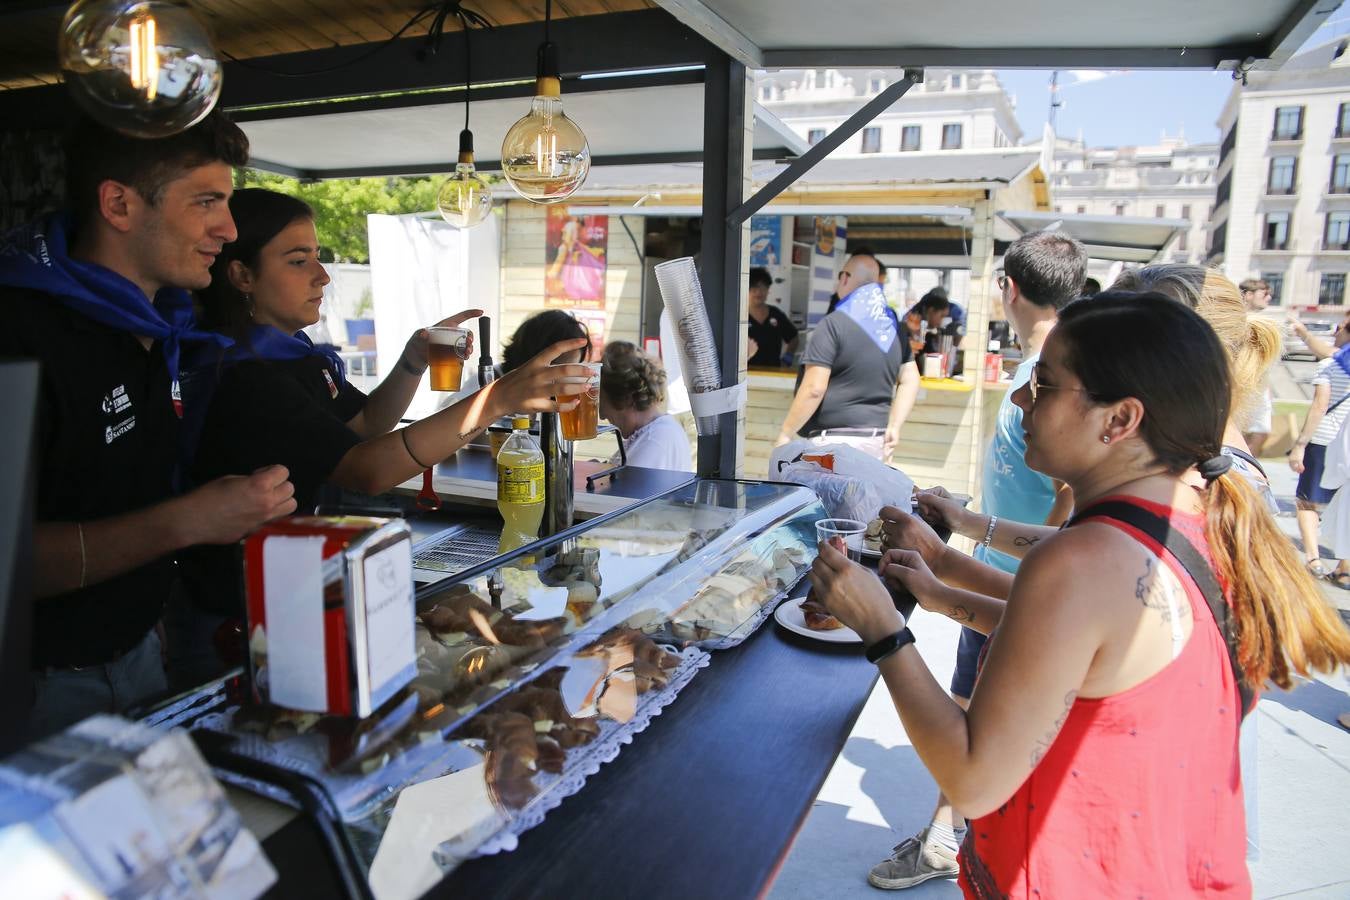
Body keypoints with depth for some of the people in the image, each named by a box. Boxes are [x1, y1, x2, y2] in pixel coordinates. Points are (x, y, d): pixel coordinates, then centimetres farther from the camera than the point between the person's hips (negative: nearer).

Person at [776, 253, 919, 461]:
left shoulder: (834, 324, -12)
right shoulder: (894, 326, 11)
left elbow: (813, 389, -17)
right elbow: (910, 381, 13)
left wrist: (785, 434, -10)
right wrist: (893, 427, 11)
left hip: (836, 440, -8)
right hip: (875, 439, 8)